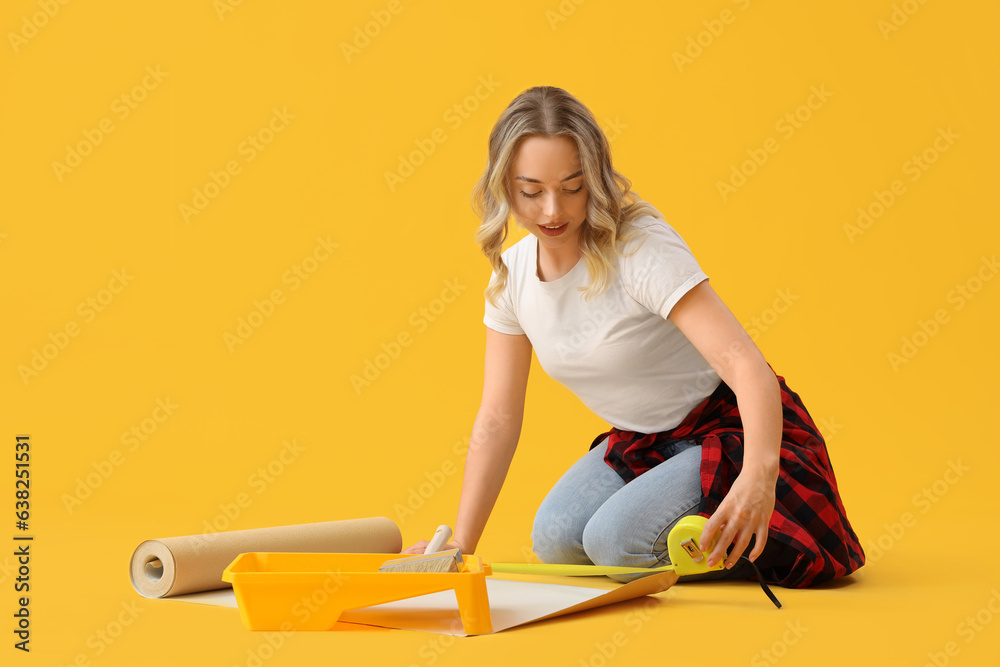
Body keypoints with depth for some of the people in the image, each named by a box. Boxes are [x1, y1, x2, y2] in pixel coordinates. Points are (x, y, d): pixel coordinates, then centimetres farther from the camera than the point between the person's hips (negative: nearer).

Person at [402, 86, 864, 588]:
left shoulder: (641, 248, -26)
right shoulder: (510, 275, -6)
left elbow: (744, 362, -36)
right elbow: (498, 417, -1)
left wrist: (759, 472, -54)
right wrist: (461, 545, -4)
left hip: (733, 429, -7)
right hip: (642, 441, 7)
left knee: (617, 540, -25)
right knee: (555, 539, -11)